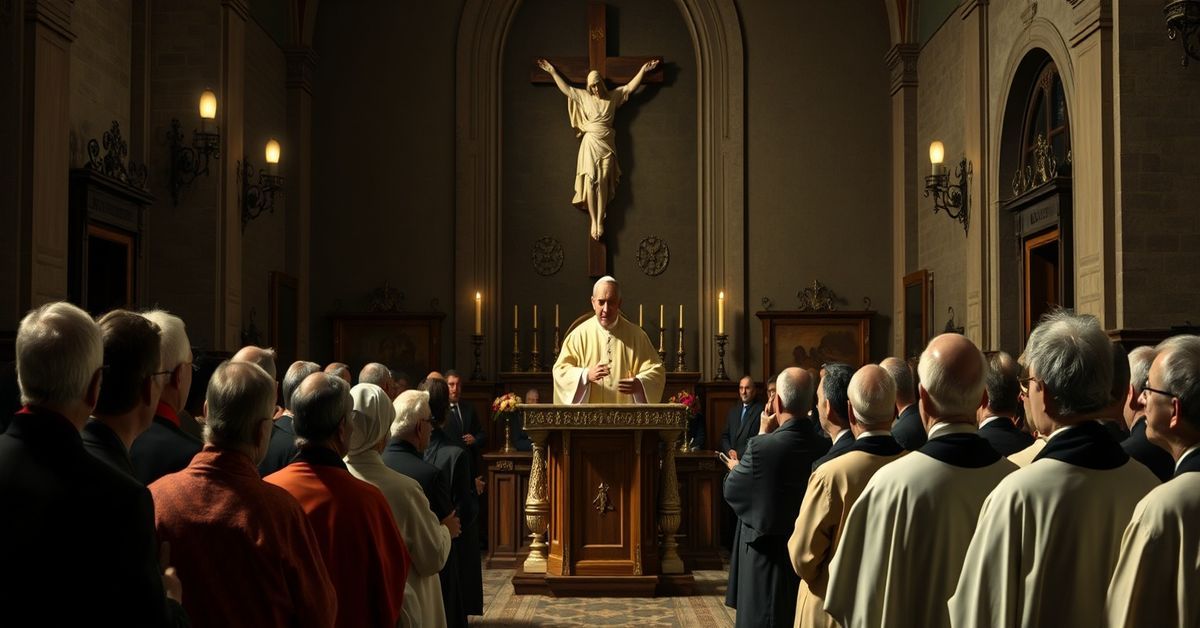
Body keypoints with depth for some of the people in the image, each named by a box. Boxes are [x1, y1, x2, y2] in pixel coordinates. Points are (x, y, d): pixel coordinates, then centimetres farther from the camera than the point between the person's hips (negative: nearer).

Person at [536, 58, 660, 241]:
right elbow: (565, 88, 8)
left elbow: (631, 87, 7)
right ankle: (593, 221, -2)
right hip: (590, 144, 0)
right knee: (590, 183, -6)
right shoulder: (583, 96, 7)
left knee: (603, 184, -4)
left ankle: (600, 222, -2)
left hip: (606, 145, 0)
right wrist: (552, 71, 6)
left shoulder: (613, 96, 8)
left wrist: (643, 70, 1)